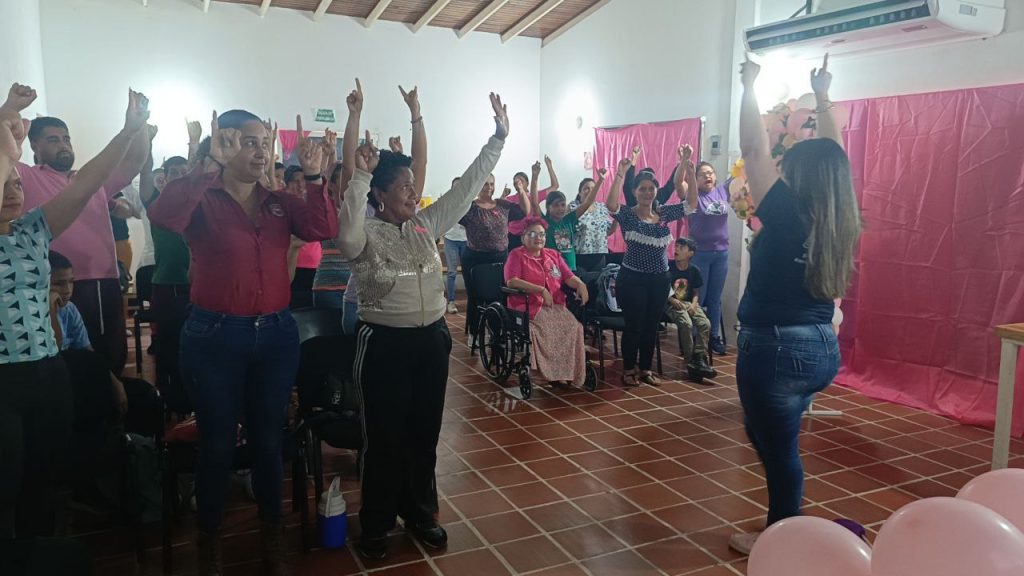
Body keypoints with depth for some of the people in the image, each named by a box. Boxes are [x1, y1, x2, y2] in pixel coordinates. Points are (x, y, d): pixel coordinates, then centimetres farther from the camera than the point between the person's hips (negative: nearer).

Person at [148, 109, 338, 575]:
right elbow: (162, 215, -27)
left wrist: (313, 176, -17)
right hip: (214, 336, -3)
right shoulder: (203, 200, -5)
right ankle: (208, 539, 30)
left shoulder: (279, 203, 7)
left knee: (268, 439, 14)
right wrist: (210, 164, -28)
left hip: (276, 334, 3)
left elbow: (323, 230, -8)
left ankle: (271, 533, 32)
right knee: (218, 443, 9)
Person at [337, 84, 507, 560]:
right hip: (385, 343, -5)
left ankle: (420, 513, 32)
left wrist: (499, 137, 4)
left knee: (425, 433, 15)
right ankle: (377, 523, 23)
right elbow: (346, 236, -33)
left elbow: (467, 187, 7)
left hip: (431, 339, 5)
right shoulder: (367, 235, -9)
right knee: (384, 436, 6)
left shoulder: (427, 224, 7)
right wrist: (359, 176, -37)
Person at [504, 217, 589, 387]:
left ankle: (568, 372, -13)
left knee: (573, 327, -22)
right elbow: (511, 281, -13)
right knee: (552, 327, -32)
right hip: (529, 307, -5)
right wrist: (541, 290, -18)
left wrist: (580, 284, -10)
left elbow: (569, 277, 15)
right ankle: (552, 371, -20)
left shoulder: (554, 255, 20)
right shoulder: (516, 255, 2)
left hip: (556, 306, 5)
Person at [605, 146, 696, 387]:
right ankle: (629, 369, 16)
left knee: (652, 326, 13)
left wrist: (690, 174, -9)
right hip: (632, 279, -5)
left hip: (659, 279, 5)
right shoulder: (628, 215, -7)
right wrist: (620, 175, -34)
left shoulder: (664, 213, 7)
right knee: (634, 326, 1)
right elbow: (611, 205, -28)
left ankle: (645, 368, 25)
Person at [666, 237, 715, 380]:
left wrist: (693, 304, -8)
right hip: (672, 303, -4)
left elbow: (696, 292, 13)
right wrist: (672, 300, -19)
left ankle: (699, 359, -22)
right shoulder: (668, 267, -4)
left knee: (705, 324, -22)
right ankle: (690, 361, -22)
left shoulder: (695, 271, 6)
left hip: (689, 303, 4)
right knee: (686, 323, -30)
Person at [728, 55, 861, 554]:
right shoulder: (841, 224, 1)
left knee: (779, 450, 7)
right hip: (821, 349, 8)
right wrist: (822, 98, 25)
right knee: (769, 436, 24)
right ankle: (783, 528, 34)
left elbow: (753, 149, -11)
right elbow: (831, 159, 16)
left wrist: (750, 86, 1)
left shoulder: (788, 216, -17)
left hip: (775, 348, -8)